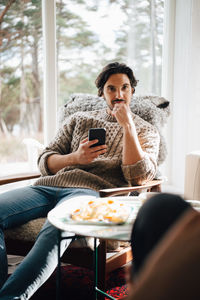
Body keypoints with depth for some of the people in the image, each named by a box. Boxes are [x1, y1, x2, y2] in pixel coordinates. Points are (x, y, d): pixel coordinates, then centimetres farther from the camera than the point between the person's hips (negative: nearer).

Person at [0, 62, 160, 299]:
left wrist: (127, 126, -1)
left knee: (55, 232, -39)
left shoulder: (145, 131, 19)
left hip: (89, 191, -4)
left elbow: (140, 177, -1)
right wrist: (75, 158, -2)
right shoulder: (79, 119, 27)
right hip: (48, 185, 4)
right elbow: (45, 161, 19)